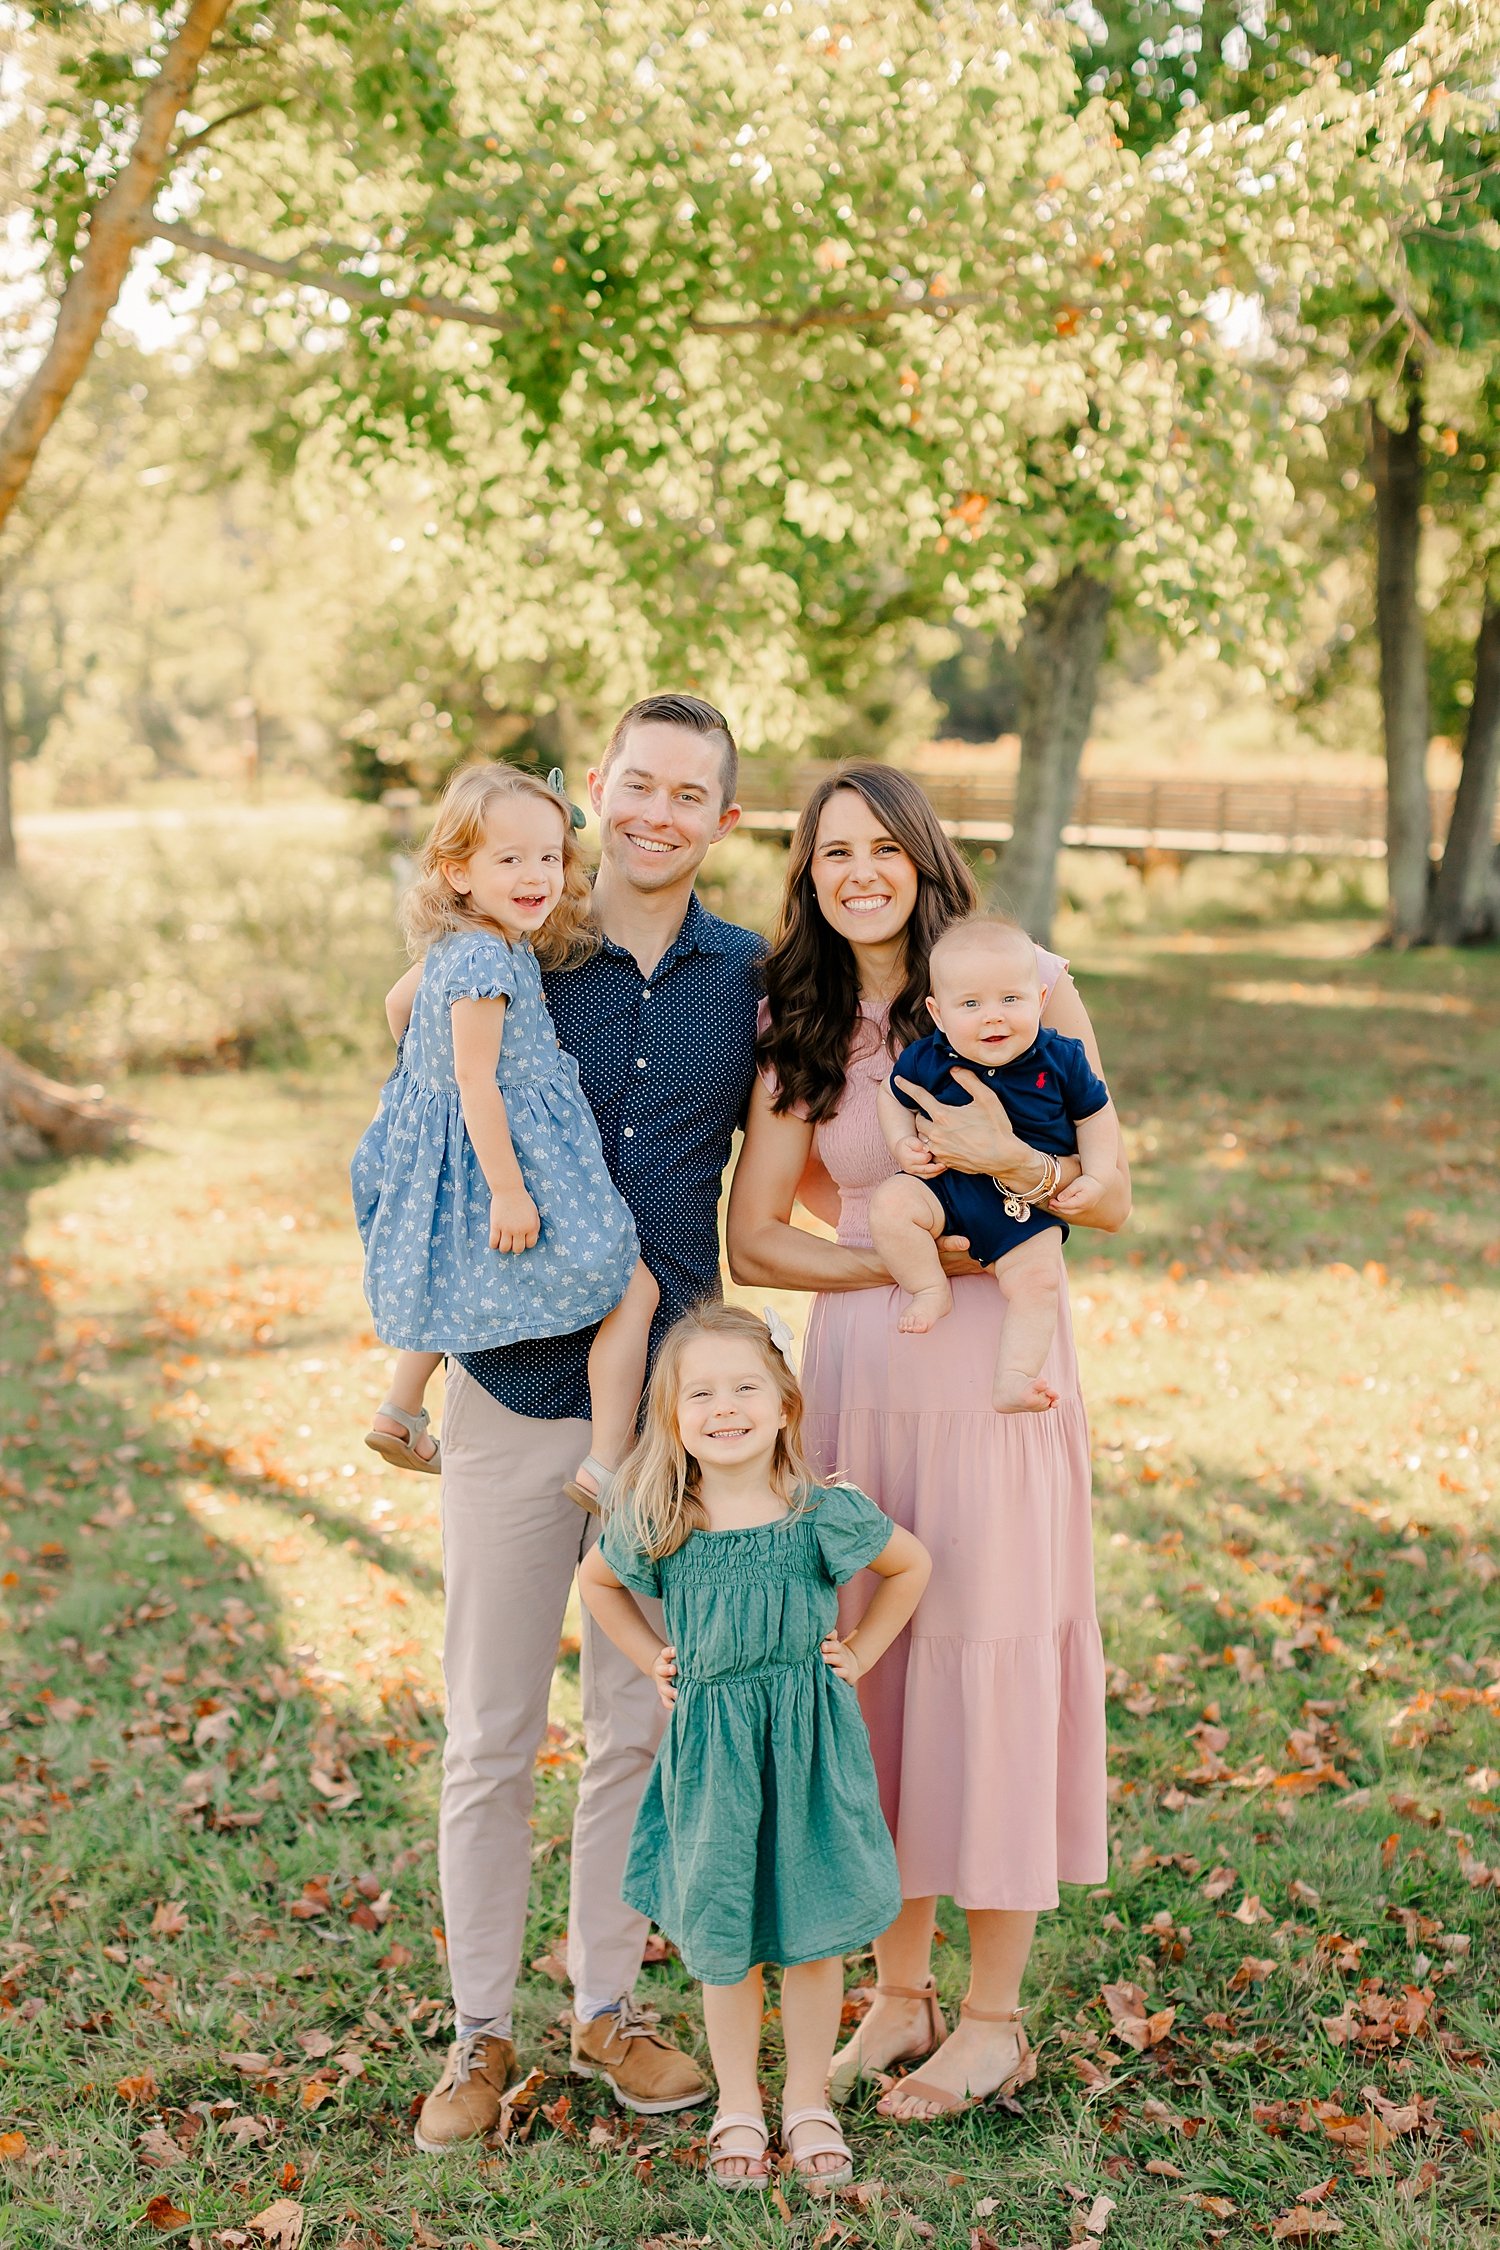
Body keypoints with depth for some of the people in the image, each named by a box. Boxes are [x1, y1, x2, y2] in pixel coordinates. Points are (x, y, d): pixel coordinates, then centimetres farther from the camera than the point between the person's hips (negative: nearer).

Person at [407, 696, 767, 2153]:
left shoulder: (751, 980, 4)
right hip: (514, 1388, -2)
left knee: (642, 1726, 12)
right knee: (490, 1735, 5)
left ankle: (606, 2006, 29)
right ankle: (481, 2031, 21)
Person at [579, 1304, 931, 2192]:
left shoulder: (823, 1513, -11)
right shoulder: (652, 1525, -8)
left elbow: (911, 1564, 7)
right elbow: (599, 1583, 14)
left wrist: (861, 1653, 3)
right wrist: (653, 1661, 7)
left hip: (810, 1741, -1)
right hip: (708, 1747, 1)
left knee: (814, 1934, 8)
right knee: (722, 1941, 11)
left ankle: (809, 2104, 27)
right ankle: (738, 2107, 29)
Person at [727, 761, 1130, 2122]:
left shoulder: (1024, 986, -2)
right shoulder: (803, 1031, 7)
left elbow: (1110, 1200, -2)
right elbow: (754, 1242, 3)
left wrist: (1006, 1155, -21)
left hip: (998, 1373, -3)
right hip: (859, 1371, 3)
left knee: (987, 1663, 1)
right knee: (870, 1664, 7)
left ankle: (995, 2018, 17)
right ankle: (901, 1993, 23)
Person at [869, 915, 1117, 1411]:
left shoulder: (1061, 1059, -7)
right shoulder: (926, 1060, -7)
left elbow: (1095, 1115, 8)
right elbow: (894, 1095, 12)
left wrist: (1094, 1180, -3)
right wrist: (902, 1143, -7)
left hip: (1028, 1207, -1)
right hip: (944, 1186, 1)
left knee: (1037, 1282, -20)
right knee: (890, 1203, -25)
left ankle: (1011, 1380, -15)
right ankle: (931, 1291, -7)